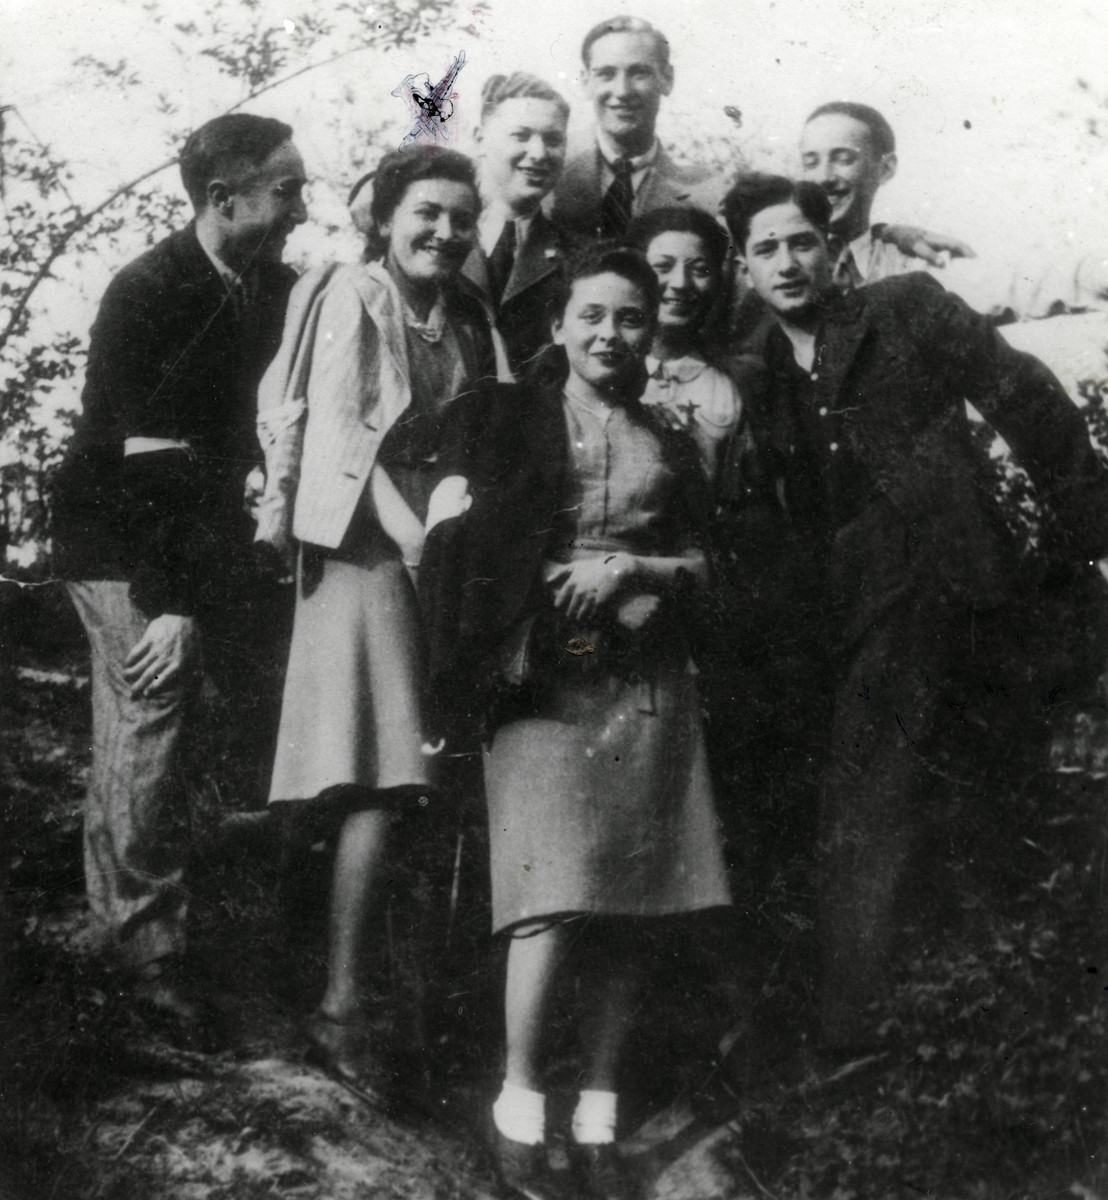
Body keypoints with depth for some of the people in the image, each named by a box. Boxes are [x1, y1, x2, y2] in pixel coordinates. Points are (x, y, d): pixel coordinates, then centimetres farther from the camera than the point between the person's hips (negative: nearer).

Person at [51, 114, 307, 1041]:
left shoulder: (277, 287, 0)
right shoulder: (147, 295, -19)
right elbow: (149, 459, -22)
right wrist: (170, 601, -23)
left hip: (208, 521, 6)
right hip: (123, 536, -6)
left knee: (271, 702, 0)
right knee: (151, 720, -8)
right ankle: (147, 948, 6)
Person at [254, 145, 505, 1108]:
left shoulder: (463, 317, 17)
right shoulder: (354, 294, -4)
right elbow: (337, 432, -10)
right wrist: (418, 537, -14)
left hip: (435, 549, 7)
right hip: (368, 548, -6)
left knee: (407, 776, 4)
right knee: (382, 782, -13)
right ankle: (342, 1008, -9)